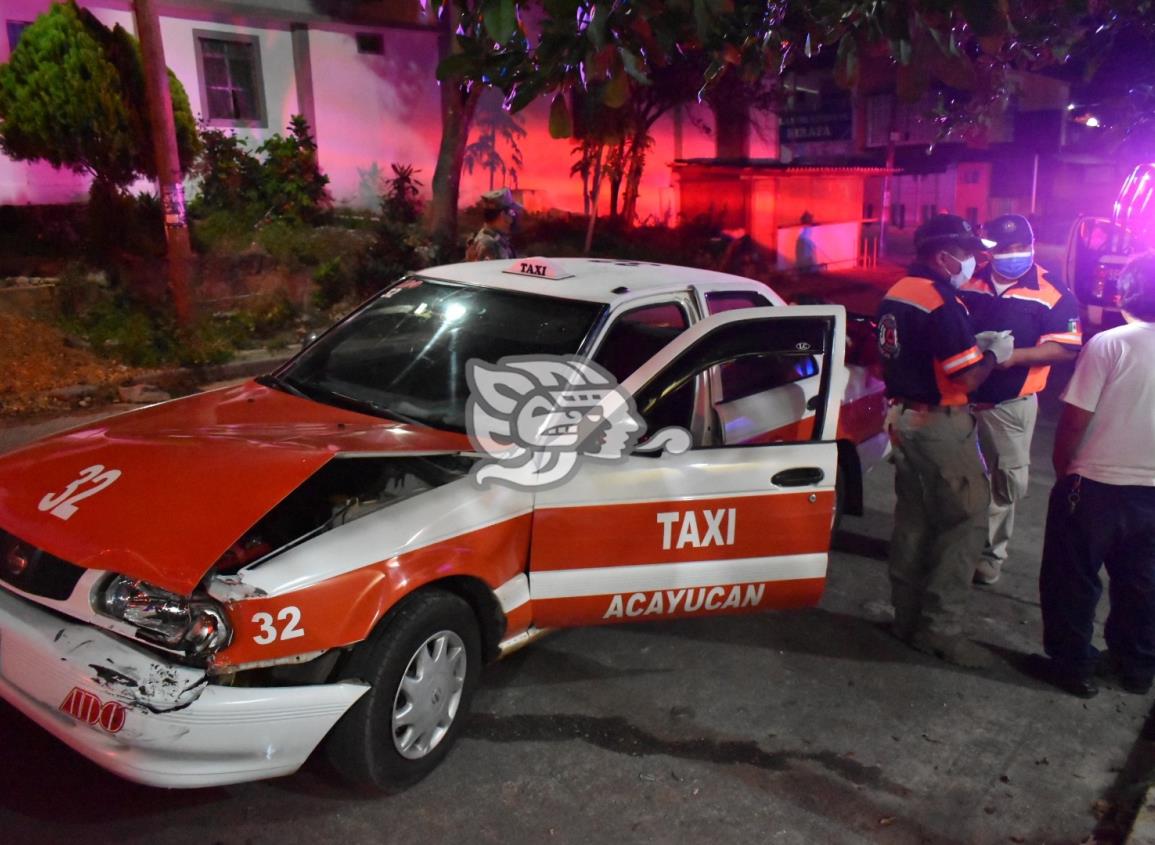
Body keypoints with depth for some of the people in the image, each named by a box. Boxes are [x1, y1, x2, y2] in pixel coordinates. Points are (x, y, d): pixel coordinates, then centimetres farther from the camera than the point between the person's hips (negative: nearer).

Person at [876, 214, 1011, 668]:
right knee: (965, 521, 0)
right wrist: (993, 354, -1)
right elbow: (966, 377, -21)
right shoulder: (941, 302, -19)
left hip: (903, 418, 9)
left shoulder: (895, 294, 9)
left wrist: (972, 343, 15)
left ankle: (908, 615, 24)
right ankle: (940, 628, 3)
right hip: (940, 425, -9)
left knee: (913, 518, 15)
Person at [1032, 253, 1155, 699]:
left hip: (1096, 484, -5)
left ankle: (1072, 664, 20)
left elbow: (1075, 417, -16)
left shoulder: (1108, 344, -16)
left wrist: (1062, 468, 0)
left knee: (1073, 579, 11)